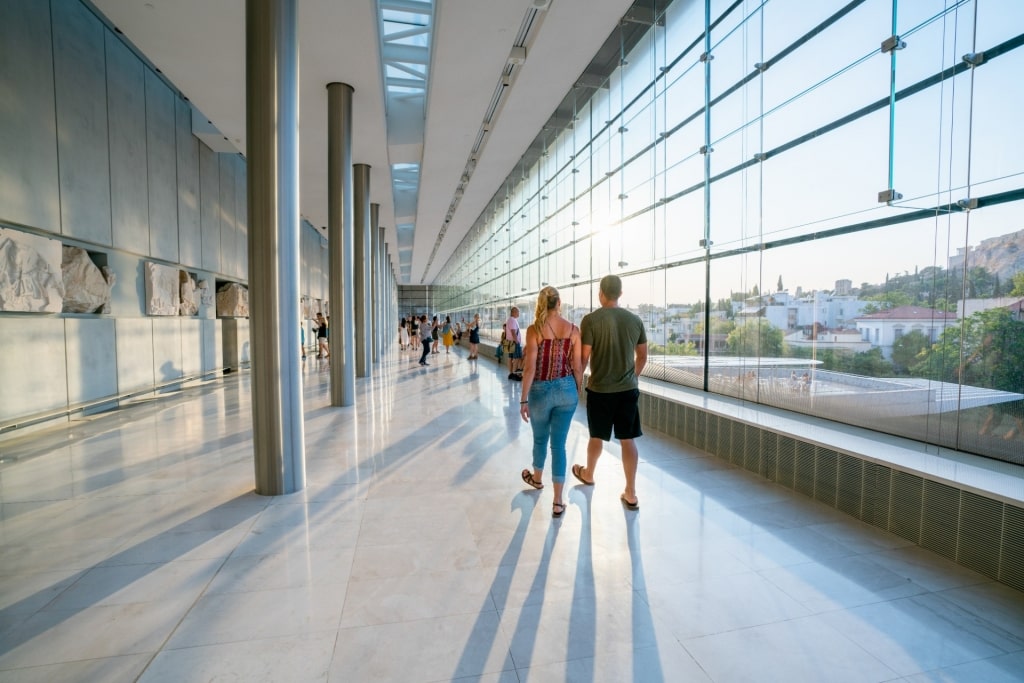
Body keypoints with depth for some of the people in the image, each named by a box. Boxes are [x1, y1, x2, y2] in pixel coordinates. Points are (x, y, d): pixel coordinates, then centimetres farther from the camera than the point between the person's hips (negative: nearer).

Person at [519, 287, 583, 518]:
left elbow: (530, 368, -14)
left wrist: (524, 399, -7)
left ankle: (537, 479, 48)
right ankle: (557, 502, 13)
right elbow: (577, 367, -1)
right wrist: (578, 392, 14)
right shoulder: (573, 329, -4)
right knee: (559, 444, 8)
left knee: (540, 439, 21)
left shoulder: (534, 330, -12)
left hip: (541, 391, -2)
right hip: (566, 390, 2)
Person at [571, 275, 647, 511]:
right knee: (628, 440, 9)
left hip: (600, 389, -3)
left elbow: (584, 357, -12)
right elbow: (642, 357, 9)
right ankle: (631, 494, 16)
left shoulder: (591, 319, -12)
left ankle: (588, 474, 41)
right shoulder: (635, 320, 1)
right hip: (628, 389, 3)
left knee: (597, 436, 17)